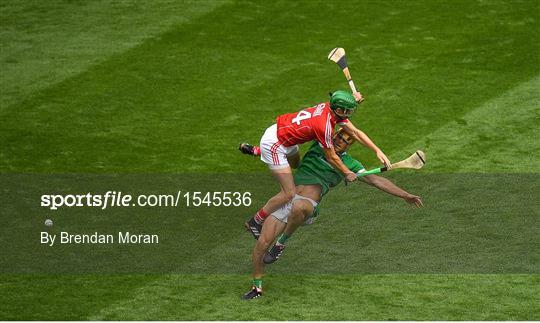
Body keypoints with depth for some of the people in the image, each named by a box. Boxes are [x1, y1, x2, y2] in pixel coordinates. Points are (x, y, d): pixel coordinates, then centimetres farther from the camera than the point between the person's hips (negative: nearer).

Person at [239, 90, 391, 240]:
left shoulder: (331, 108, -7)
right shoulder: (324, 126, -30)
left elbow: (355, 132, 4)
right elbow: (331, 157, -14)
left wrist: (377, 150, -1)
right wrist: (348, 174, 0)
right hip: (274, 145, -9)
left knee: (295, 163, 37)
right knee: (289, 194, -9)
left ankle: (254, 151, 43)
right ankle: (255, 222, 6)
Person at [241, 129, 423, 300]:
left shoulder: (348, 164, 12)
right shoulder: (319, 145, 17)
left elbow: (376, 180, 10)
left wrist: (405, 195, 7)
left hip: (308, 204, -3)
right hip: (286, 199, 3)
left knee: (298, 207, -42)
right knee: (262, 243, -13)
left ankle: (281, 243, -16)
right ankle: (257, 287, 7)